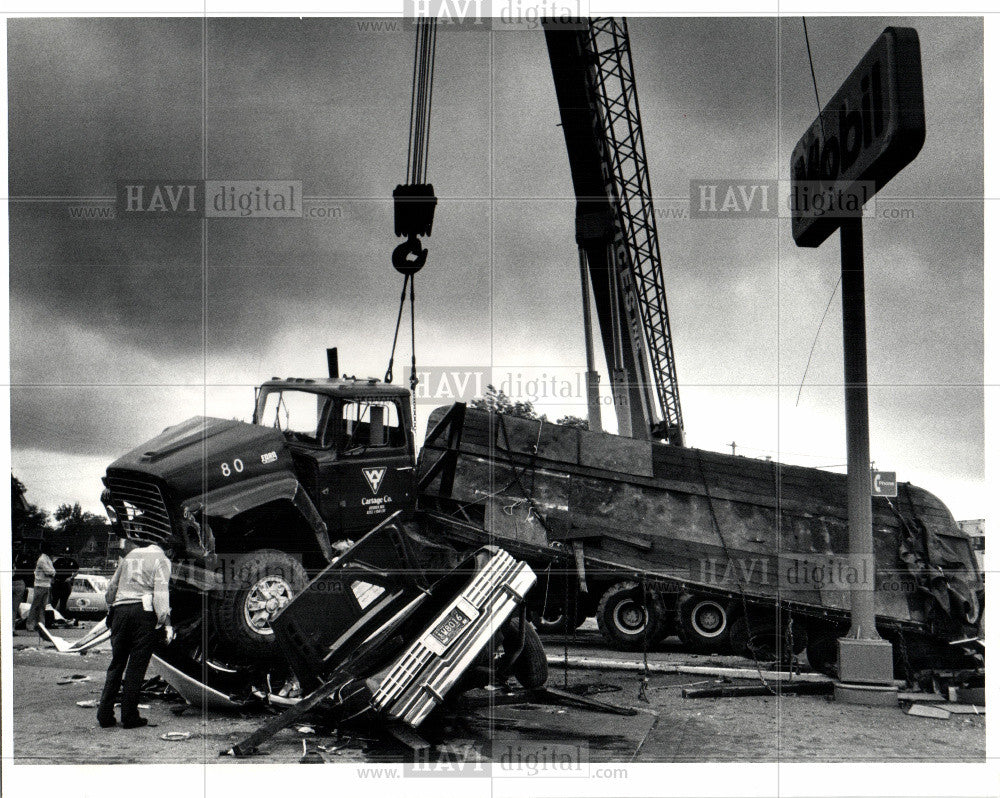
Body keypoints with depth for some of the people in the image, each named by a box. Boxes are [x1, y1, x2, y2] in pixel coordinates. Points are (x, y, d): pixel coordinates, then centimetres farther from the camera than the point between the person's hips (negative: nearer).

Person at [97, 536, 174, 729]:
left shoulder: (130, 556, 20)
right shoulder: (161, 560, 1)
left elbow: (111, 589, 24)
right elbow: (161, 592, -11)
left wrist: (111, 611, 34)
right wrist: (165, 623, -14)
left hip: (120, 610, 5)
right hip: (144, 611, -5)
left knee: (116, 664, 11)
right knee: (136, 666, -1)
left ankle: (105, 715, 8)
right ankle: (129, 716, 1)